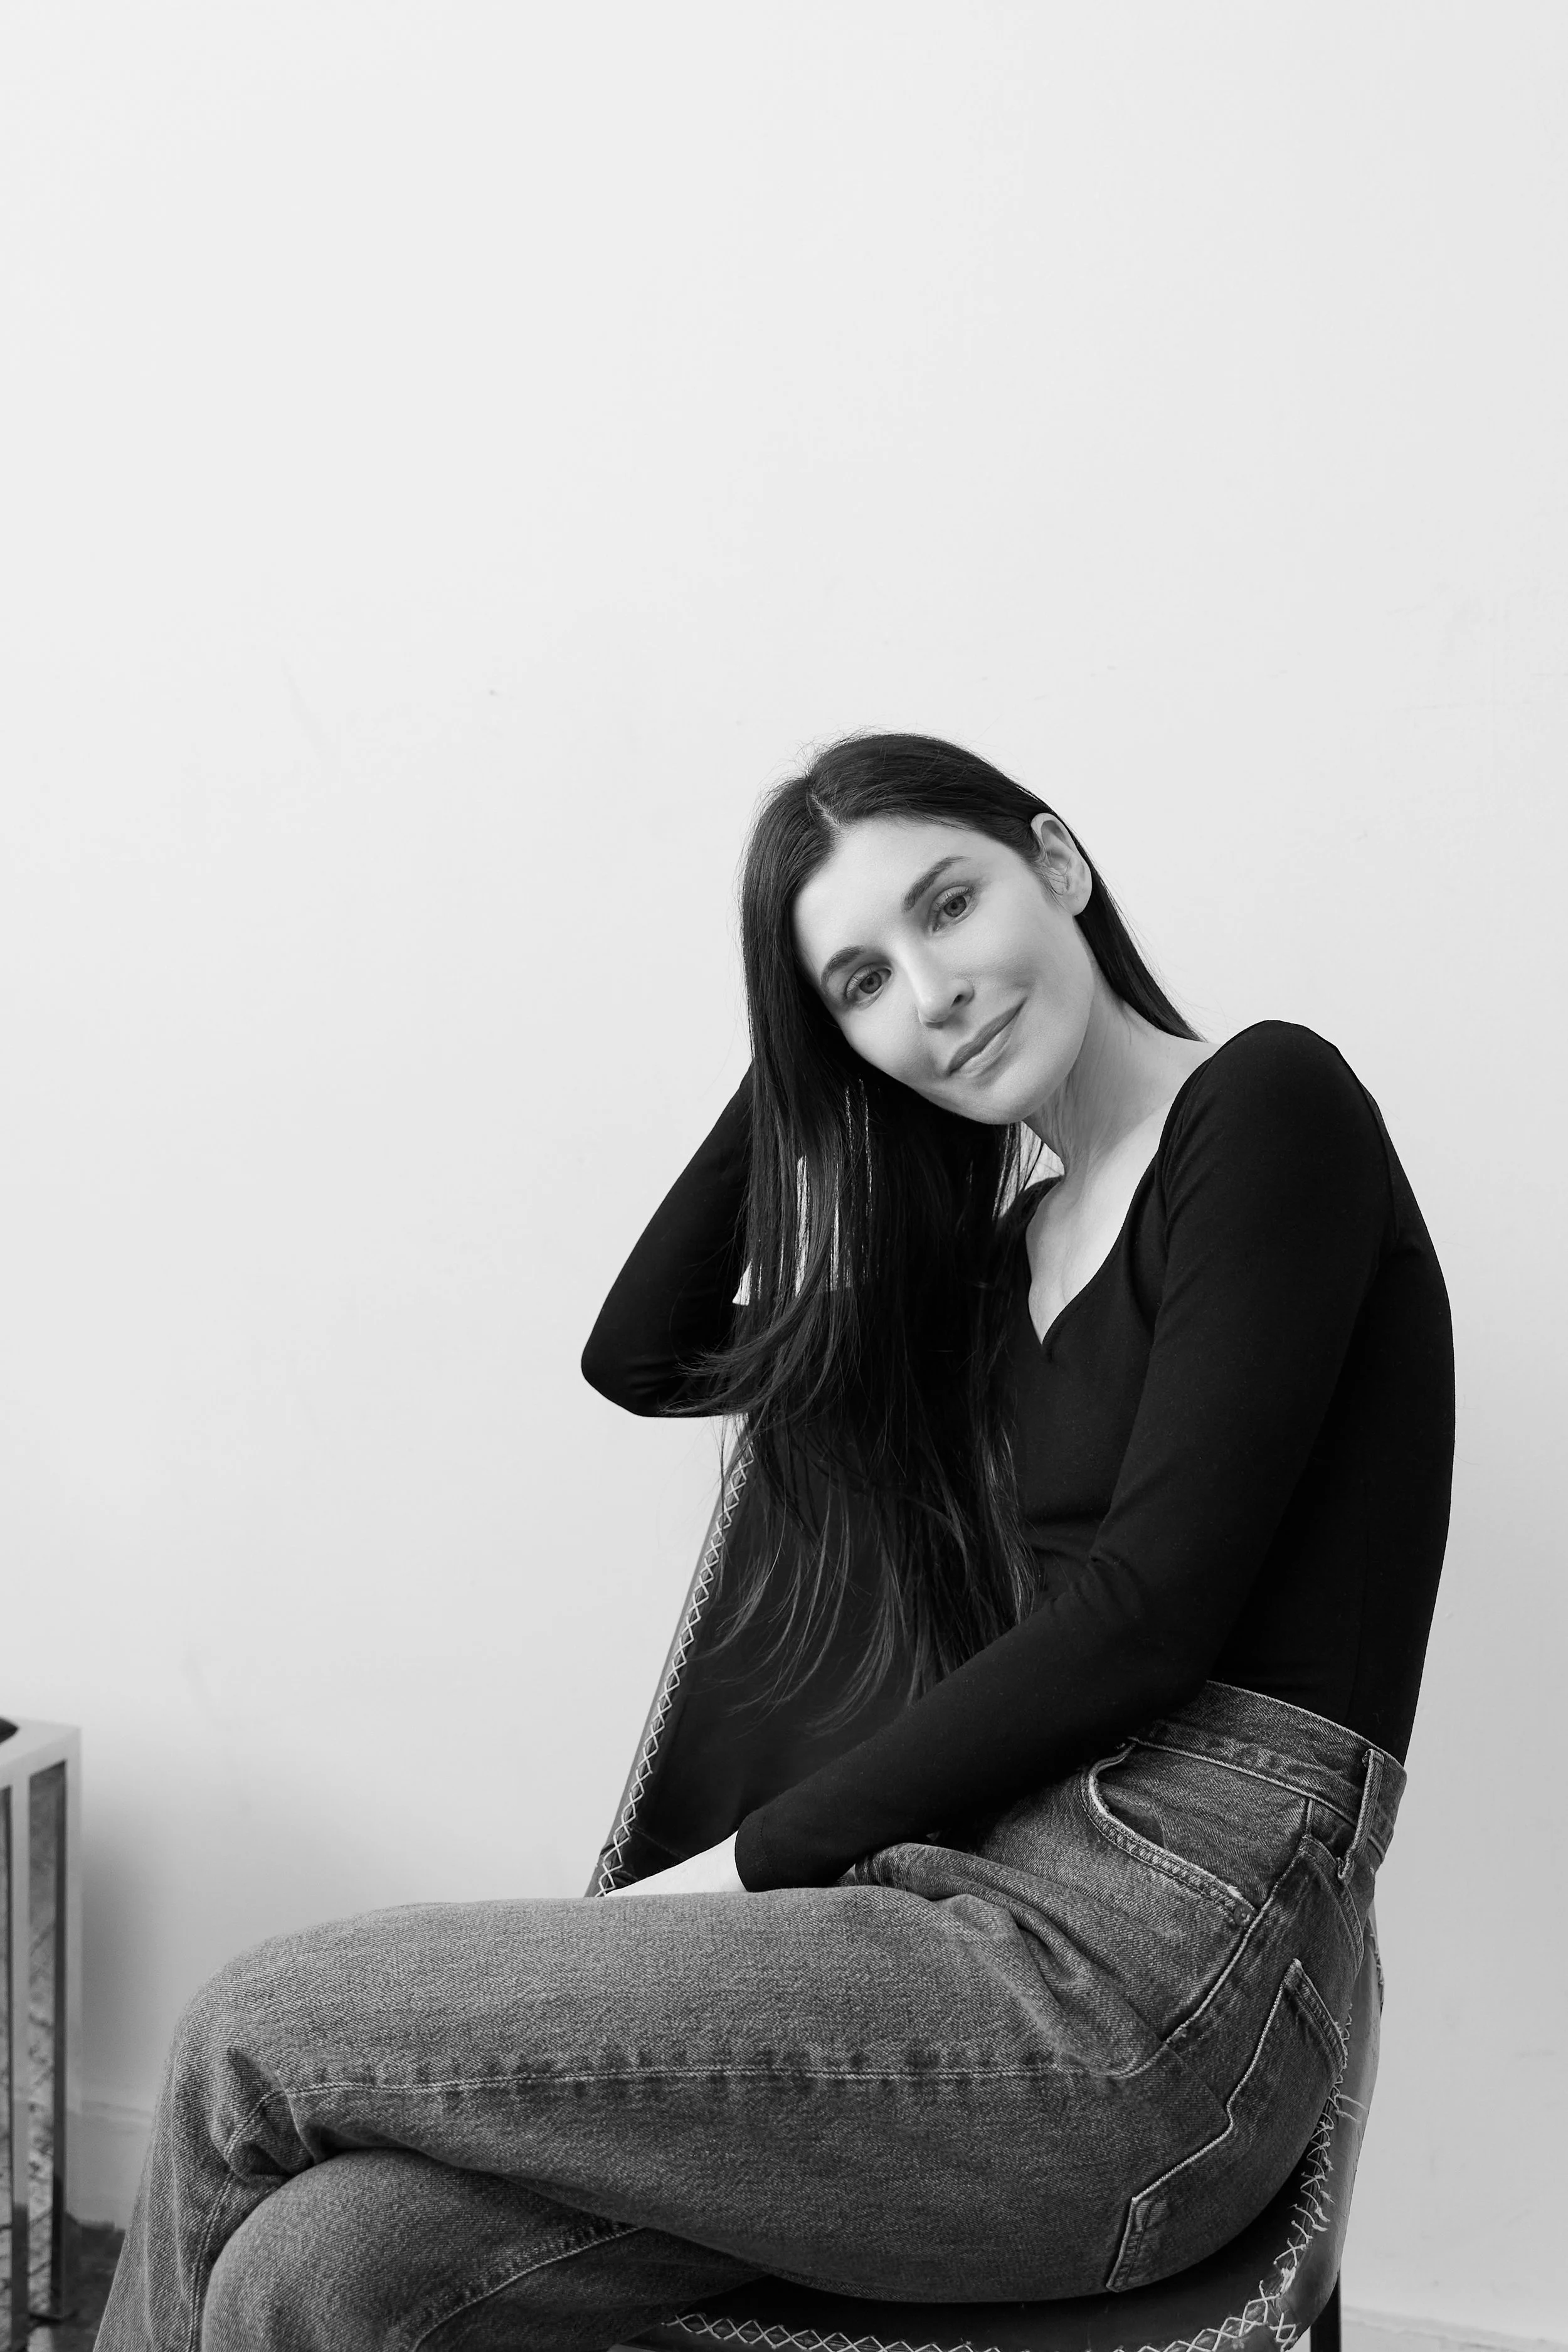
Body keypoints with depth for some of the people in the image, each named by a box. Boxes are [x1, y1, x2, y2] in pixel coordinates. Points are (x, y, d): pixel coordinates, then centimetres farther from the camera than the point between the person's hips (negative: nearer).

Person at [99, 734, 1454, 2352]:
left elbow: (1151, 1610, -11)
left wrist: (751, 1857, -7)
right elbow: (641, 1355, 27)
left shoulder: (1270, 1106, -4)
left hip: (1148, 1990, -7)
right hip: (999, 1905, 7)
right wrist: (793, 1070, 17)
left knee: (257, 2034, -8)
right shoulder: (1005, 1249, 20)